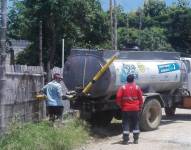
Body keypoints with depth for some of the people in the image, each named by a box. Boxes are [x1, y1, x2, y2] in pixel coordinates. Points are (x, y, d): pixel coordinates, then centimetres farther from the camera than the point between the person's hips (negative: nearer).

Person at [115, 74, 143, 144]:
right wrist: (140, 107, 15)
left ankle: (125, 140, 1)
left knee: (126, 124, 2)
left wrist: (120, 106, 6)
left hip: (125, 109, -1)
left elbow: (118, 98, -9)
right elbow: (140, 98, 3)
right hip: (135, 109, 1)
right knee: (135, 124, 11)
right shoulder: (137, 87, 1)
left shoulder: (122, 88, -4)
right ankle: (136, 139, 13)